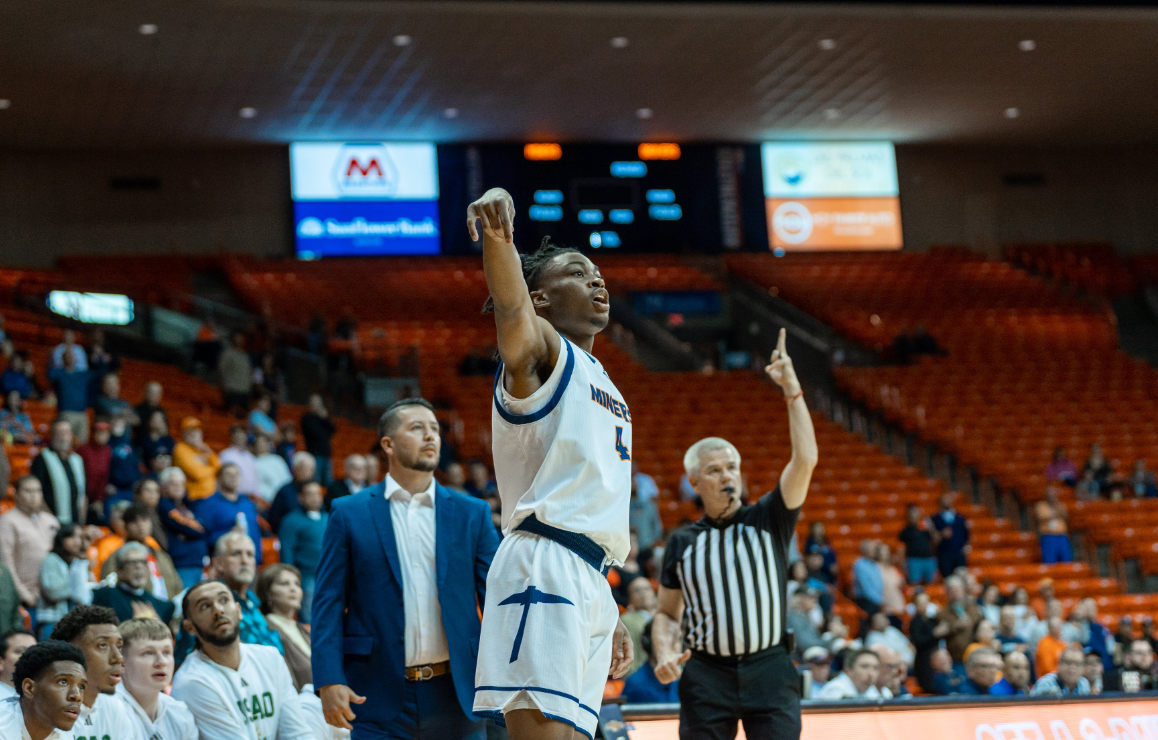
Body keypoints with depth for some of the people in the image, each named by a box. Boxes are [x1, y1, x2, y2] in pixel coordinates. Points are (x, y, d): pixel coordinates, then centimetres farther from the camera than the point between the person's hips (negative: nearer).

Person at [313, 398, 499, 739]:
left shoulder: (472, 513, 10)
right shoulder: (350, 513, 5)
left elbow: (496, 596, 6)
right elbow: (328, 604, 2)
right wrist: (328, 681, -10)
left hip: (455, 695, 2)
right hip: (380, 696, -2)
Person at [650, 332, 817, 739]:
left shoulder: (768, 520, 5)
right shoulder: (682, 542, 10)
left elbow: (805, 460, -8)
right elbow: (667, 612, 17)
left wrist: (792, 389, -13)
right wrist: (666, 653, -4)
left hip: (768, 671, -1)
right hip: (707, 675, 1)